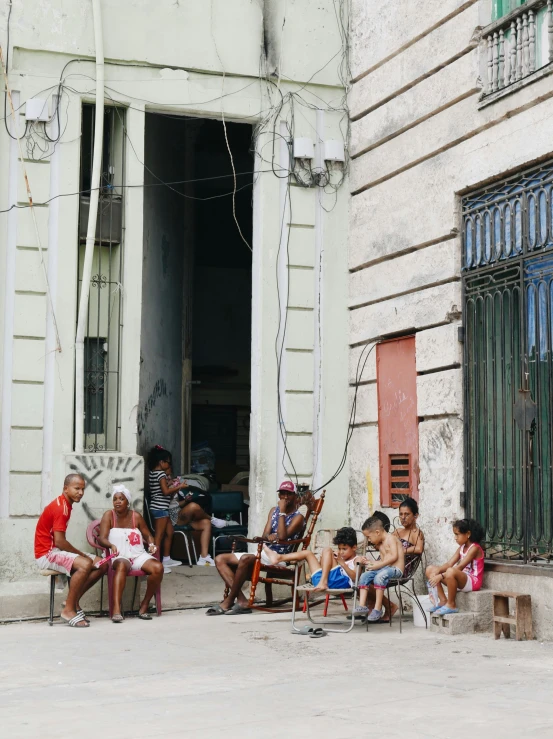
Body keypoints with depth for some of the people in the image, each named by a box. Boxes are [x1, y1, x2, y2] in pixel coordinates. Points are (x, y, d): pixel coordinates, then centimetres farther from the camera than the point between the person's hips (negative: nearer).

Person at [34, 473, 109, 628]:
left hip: (57, 551, 10)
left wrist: (82, 554, 1)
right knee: (85, 565, -33)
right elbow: (59, 541, -24)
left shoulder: (65, 505, 13)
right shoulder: (60, 508, -18)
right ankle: (68, 610, -22)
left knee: (102, 565, 0)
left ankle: (73, 601, 4)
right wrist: (82, 554, -13)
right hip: (46, 553, -10)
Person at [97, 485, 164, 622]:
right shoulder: (109, 515, 2)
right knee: (121, 566, -41)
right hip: (119, 556, -3)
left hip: (138, 555, 3)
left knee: (158, 568, -27)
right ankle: (116, 610, -52)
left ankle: (144, 605, -12)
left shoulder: (136, 516, 9)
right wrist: (111, 545, -31)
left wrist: (152, 544, -7)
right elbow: (101, 538, -9)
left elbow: (148, 535, 16)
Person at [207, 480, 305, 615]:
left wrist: (282, 513, -12)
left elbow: (282, 536, -18)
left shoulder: (298, 517, -2)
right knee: (220, 559, -8)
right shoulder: (274, 511, 20)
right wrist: (270, 536, -13)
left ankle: (228, 602, -26)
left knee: (246, 559, -36)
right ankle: (241, 601, -24)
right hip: (265, 552, 8)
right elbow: (265, 535, 10)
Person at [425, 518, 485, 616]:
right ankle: (443, 601, -4)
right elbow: (449, 564, 3)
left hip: (472, 581, -9)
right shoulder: (462, 548, 13)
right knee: (430, 569, 2)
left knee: (451, 571, -40)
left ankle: (451, 605, -23)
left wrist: (441, 576, -31)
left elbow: (460, 567, -25)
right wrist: (437, 570, -17)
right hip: (461, 579, 9)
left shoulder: (474, 548, -15)